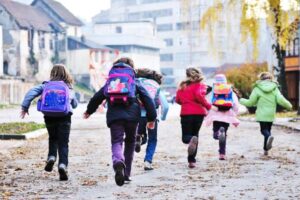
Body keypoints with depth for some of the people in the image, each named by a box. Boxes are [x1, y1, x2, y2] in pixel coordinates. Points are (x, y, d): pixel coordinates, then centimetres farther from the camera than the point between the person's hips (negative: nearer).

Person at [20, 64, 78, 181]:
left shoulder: (46, 85, 9)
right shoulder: (69, 88, 12)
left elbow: (31, 93, -4)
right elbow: (74, 104, 23)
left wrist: (25, 107, -3)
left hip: (49, 117, 1)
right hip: (64, 117, -1)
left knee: (53, 138, 25)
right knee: (63, 143, 1)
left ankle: (51, 157, 5)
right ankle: (63, 164, -17)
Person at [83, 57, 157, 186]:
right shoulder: (135, 82, 16)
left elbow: (97, 97, 29)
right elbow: (147, 99, 7)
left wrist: (89, 111, 44)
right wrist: (151, 117, 9)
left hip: (114, 116, 0)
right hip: (132, 115, 0)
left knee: (116, 142, -5)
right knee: (130, 142, 16)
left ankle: (118, 162, -40)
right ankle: (126, 174, 18)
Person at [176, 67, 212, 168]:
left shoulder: (182, 86, 9)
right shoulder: (200, 85, -2)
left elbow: (177, 100, 11)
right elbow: (199, 95, -20)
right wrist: (207, 105, -6)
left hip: (186, 113, 1)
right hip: (199, 112, -1)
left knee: (186, 137, 7)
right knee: (195, 134, 14)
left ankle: (191, 140, -34)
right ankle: (192, 161, 6)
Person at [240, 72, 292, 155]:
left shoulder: (257, 89, -4)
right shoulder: (275, 88, 3)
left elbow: (251, 102, -3)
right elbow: (280, 100, -8)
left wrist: (241, 101, 13)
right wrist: (289, 105, 10)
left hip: (261, 114, -3)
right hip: (271, 114, 3)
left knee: (264, 130, 2)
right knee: (268, 130, 15)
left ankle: (269, 137, -33)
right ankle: (265, 149, 13)